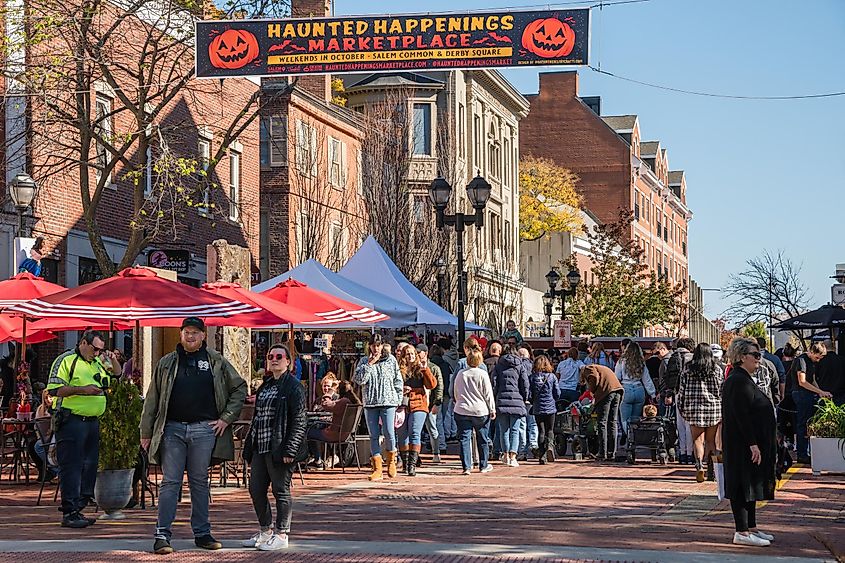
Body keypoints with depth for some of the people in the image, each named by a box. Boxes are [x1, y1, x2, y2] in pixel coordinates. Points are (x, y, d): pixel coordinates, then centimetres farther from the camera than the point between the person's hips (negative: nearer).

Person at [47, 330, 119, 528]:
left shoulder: (98, 362, 17)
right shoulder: (66, 360, -5)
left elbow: (117, 375, 29)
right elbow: (54, 390, -13)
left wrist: (112, 361, 9)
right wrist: (82, 389, -19)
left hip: (93, 421, 8)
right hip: (72, 421, -8)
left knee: (89, 465, 9)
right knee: (71, 466, -8)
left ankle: (78, 509, 17)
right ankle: (69, 513, -6)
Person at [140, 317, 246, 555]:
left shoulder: (216, 361, 7)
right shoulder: (167, 363, 8)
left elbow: (239, 388, 12)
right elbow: (152, 399, 9)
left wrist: (226, 418, 4)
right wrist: (146, 432, 5)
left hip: (204, 429, 0)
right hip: (173, 428, 0)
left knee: (200, 481, 8)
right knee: (170, 481, -3)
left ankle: (202, 533, 14)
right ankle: (162, 535, -3)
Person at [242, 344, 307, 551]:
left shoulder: (293, 387, -7)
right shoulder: (266, 386, 18)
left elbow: (299, 420, -13)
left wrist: (290, 450, -19)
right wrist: (249, 445, 15)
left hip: (279, 447, -8)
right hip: (260, 447, 9)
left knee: (280, 490, -1)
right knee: (256, 489, 10)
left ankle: (281, 534, 8)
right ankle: (265, 531, 24)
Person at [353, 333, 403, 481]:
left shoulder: (390, 360, 6)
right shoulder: (363, 361, 8)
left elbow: (398, 381, 9)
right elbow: (359, 380, -4)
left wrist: (398, 400, 5)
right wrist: (369, 364, -9)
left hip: (388, 402, -2)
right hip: (370, 403, 2)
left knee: (388, 433, -11)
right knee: (373, 436, 1)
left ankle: (391, 460, 15)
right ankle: (377, 469, 4)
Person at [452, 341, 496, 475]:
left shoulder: (460, 374, 2)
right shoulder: (482, 374, -7)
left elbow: (455, 393, 12)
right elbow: (488, 394, -4)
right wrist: (492, 410, 4)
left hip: (462, 410, 1)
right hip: (480, 411, -1)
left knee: (464, 438, 2)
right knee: (482, 439, 12)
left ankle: (466, 466, -5)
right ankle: (483, 465, 22)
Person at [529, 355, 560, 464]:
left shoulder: (533, 377, -5)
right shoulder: (552, 377, -3)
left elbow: (529, 394, -5)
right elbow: (557, 394, -1)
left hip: (538, 409, 0)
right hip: (550, 408, 0)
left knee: (541, 431, 8)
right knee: (550, 430, 14)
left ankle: (542, 456, 3)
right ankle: (549, 445, -15)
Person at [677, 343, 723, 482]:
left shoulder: (688, 369, 2)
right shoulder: (716, 369, 3)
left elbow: (682, 389, 4)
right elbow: (722, 389, 5)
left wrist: (681, 407, 13)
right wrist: (723, 407, 14)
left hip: (694, 407, -1)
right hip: (714, 407, 1)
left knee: (698, 440, 0)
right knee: (711, 440, 9)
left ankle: (699, 465, -22)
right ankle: (711, 471, 9)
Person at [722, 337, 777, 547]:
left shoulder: (742, 380, 16)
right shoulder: (738, 381, -18)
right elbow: (741, 414, -23)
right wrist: (753, 444, -24)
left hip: (745, 444, 11)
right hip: (743, 445, -11)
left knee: (750, 486, 15)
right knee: (743, 485, -7)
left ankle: (751, 528, 22)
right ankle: (742, 532, -5)